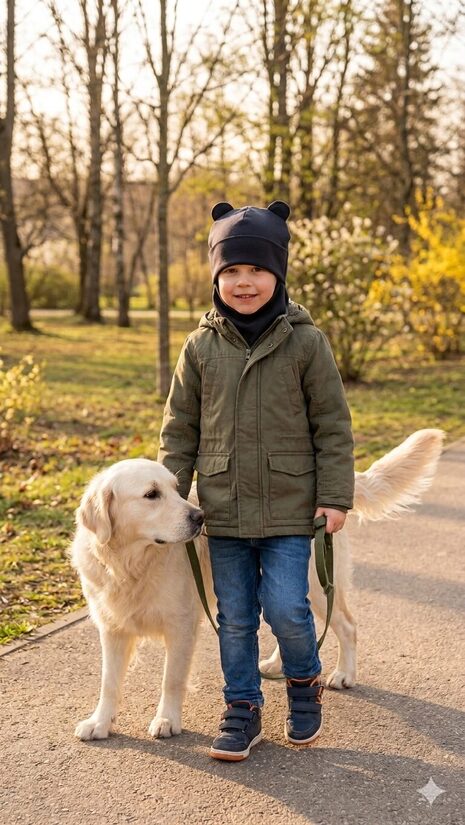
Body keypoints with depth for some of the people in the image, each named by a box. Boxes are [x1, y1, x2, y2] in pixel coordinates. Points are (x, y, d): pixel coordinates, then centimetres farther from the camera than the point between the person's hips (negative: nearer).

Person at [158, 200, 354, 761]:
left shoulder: (305, 342, -5)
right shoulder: (201, 346, 2)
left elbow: (332, 425, -1)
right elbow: (180, 426, 8)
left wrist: (336, 495, -5)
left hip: (289, 506, -2)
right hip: (223, 510, 3)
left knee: (285, 608, -8)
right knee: (235, 617, 10)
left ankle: (305, 682, 23)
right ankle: (242, 709, 26)